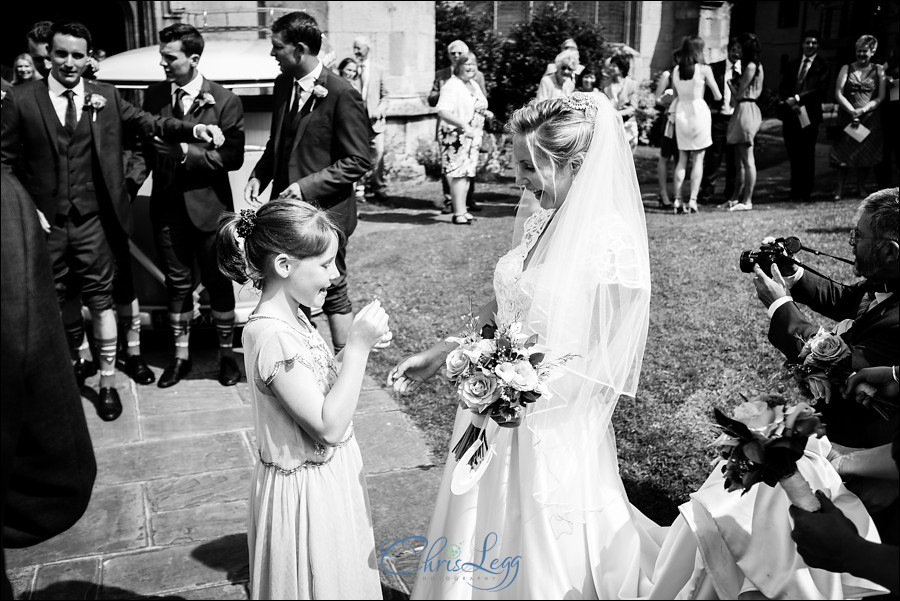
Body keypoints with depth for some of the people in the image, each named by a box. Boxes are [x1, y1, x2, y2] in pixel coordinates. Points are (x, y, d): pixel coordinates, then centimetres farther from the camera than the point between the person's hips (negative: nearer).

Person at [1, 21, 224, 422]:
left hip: (89, 220, 1)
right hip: (44, 222, -1)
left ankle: (107, 383, 20)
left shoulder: (105, 97, 4)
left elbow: (147, 123, -2)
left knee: (101, 301, 7)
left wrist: (192, 130, -18)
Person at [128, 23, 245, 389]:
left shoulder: (225, 101, -8)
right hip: (167, 205, 3)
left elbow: (233, 157, -12)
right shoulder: (154, 96, 4)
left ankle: (227, 354, 25)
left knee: (217, 283, 9)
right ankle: (181, 356, 26)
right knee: (177, 284, 13)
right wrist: (133, 182, -9)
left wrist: (186, 151, -19)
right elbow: (146, 147, 7)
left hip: (209, 206, -3)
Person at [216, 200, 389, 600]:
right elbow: (329, 425, -28)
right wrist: (358, 346, -27)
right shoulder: (272, 337, -28)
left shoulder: (290, 317, 2)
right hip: (306, 490, -9)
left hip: (327, 477, 9)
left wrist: (357, 345, -3)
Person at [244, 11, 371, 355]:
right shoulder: (282, 85, 7)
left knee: (332, 294, 4)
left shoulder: (341, 94, -15)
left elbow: (358, 161, -15)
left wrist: (308, 185, -20)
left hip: (324, 211, -7)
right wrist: (259, 176, 1)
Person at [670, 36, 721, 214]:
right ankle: (693, 200, -4)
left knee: (682, 159, 9)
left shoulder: (676, 70, 4)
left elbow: (675, 94, 8)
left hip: (681, 112, 4)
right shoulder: (704, 69, -6)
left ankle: (677, 201, 3)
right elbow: (718, 96, 0)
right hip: (699, 110, -3)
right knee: (698, 159, 3)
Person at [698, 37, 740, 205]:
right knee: (713, 159, 0)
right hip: (718, 118, -2)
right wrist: (708, 109, -7)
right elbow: (705, 93, 3)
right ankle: (706, 194, 6)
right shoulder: (714, 68, 3)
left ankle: (731, 195, 16)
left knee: (734, 160, 7)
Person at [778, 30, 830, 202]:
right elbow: (782, 87, 10)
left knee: (806, 154, -3)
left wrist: (797, 98, -16)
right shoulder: (792, 65, 18)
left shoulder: (822, 66, 3)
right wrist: (789, 101, -9)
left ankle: (805, 192, 1)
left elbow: (820, 89, -8)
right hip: (790, 115, 4)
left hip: (809, 115, -4)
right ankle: (795, 190, 12)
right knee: (793, 154, 6)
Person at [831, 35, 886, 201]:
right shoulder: (847, 68, 6)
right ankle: (839, 189, -1)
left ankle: (861, 188, 16)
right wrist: (852, 111, -13)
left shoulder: (878, 70, 5)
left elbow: (880, 97, 0)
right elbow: (838, 94, -2)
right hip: (847, 117, 0)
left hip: (869, 118, 0)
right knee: (843, 152, -5)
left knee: (866, 154, 4)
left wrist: (862, 110, -14)